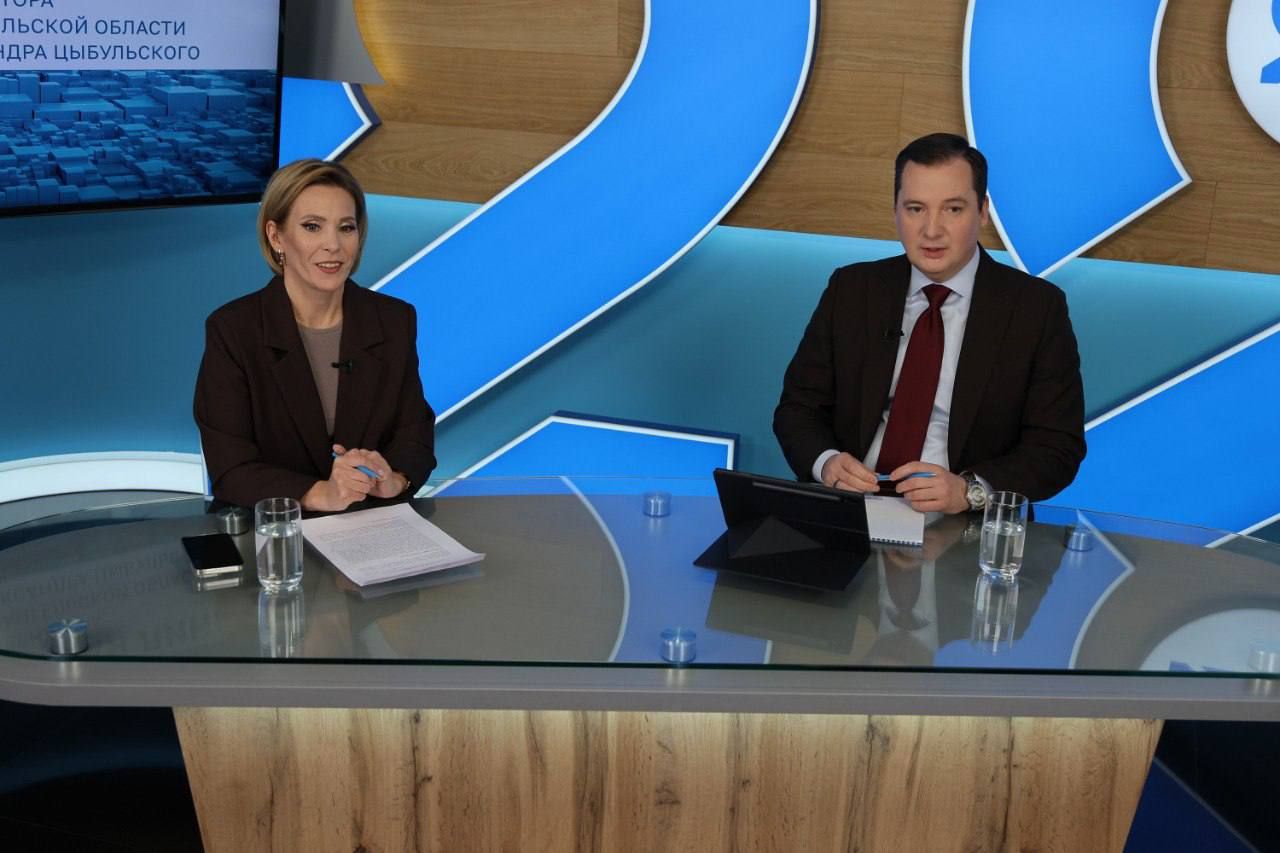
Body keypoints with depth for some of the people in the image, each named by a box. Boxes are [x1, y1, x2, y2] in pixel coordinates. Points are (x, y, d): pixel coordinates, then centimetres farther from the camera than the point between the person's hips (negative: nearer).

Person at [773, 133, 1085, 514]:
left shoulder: (1037, 308, -1)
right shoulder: (850, 290, 6)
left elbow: (1058, 446, -3)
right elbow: (799, 407, 7)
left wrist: (968, 489, -20)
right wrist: (826, 462, -15)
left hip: (964, 527, -1)